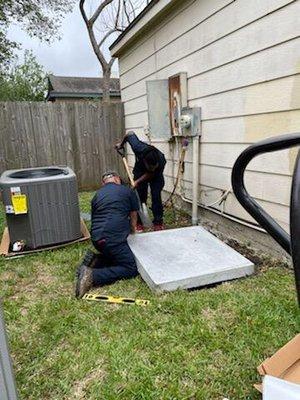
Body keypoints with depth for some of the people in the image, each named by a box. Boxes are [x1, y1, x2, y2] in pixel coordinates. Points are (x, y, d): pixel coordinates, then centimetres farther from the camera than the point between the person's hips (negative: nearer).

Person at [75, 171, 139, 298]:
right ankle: (93, 276, -13)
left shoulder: (97, 195, 22)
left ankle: (94, 260, 5)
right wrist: (132, 230, 40)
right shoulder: (127, 191, 9)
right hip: (112, 238, -7)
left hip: (96, 238, 7)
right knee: (131, 268, 1)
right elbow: (133, 216, 18)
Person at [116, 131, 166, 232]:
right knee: (140, 197, -1)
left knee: (156, 197, -8)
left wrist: (137, 182, -30)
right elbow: (131, 133, -19)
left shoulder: (161, 160, -39)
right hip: (140, 172, 1)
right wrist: (121, 144, -2)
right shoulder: (139, 148, -39)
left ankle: (158, 222, 5)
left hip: (156, 175, -1)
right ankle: (139, 222, 10)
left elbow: (150, 174, -22)